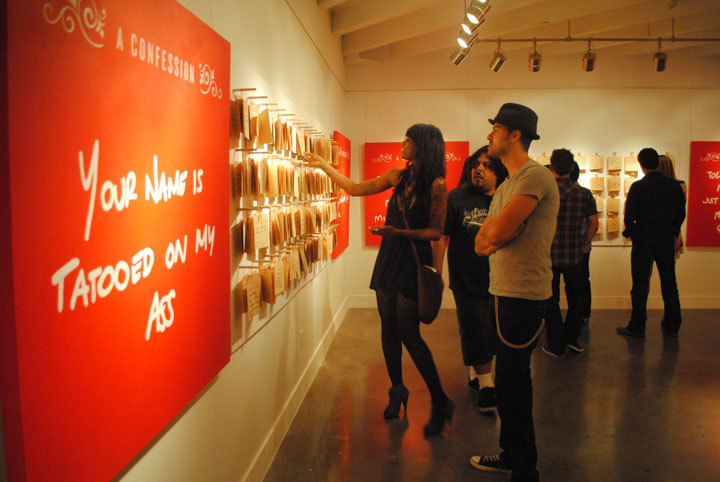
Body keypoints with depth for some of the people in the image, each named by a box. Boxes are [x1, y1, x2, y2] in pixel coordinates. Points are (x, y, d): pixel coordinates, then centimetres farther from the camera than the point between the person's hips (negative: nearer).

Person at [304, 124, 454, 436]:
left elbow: (437, 231, -10)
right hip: (389, 260, 6)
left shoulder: (436, 185, -9)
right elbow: (356, 189, 18)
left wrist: (400, 232, -21)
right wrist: (324, 166, 20)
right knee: (389, 329, 10)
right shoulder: (398, 176, 9)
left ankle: (440, 404, 7)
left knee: (410, 334, -7)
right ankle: (397, 390, 27)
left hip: (413, 263, -6)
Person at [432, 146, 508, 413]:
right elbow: (440, 238, -5)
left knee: (489, 335, 15)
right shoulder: (457, 198, -6)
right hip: (466, 283, -3)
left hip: (496, 283, 3)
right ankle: (486, 386, 12)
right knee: (477, 334, -1)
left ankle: (476, 376, 35)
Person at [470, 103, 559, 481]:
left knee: (512, 383, -3)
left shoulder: (535, 177, -15)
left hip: (523, 296, -10)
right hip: (503, 293, 10)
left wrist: (495, 230, -2)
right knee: (509, 379, 18)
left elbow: (497, 233, -23)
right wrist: (495, 233, -8)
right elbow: (481, 244, 12)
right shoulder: (506, 186, 17)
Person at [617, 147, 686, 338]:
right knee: (669, 284, 14)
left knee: (640, 285, 2)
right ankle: (672, 325, 22)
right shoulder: (674, 185, 1)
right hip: (667, 241, 4)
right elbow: (681, 213, 5)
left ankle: (637, 327, 6)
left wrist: (630, 232, 7)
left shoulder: (638, 187, -11)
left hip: (644, 240, -4)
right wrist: (671, 232, 18)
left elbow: (629, 215, -11)